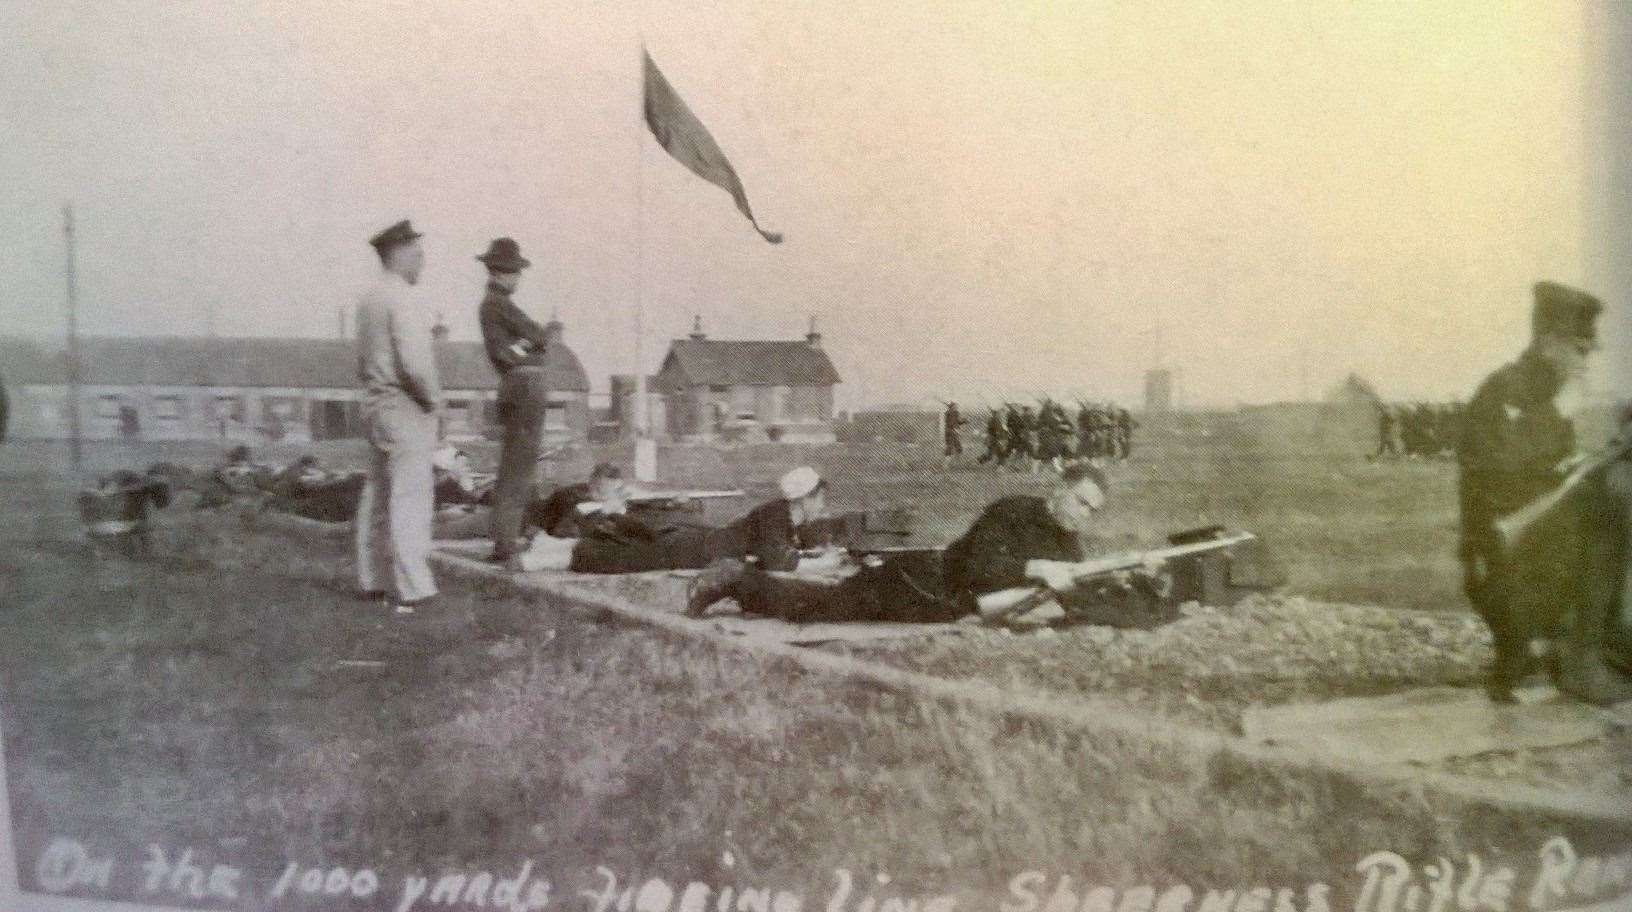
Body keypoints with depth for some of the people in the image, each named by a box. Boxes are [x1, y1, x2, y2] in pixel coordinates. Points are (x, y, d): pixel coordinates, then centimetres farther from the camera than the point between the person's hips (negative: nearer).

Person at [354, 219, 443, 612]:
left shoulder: (368, 299, 13)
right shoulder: (403, 299, -16)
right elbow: (415, 361, -25)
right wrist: (434, 398, -12)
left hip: (376, 403, 10)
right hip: (407, 409, -10)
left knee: (377, 495, 14)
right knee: (409, 498, -8)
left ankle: (373, 580, 21)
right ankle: (412, 589, -8)